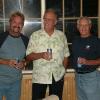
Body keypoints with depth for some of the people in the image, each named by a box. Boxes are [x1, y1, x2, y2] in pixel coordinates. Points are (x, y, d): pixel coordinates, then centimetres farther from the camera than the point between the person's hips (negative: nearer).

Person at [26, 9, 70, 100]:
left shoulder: (61, 35, 4)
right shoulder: (35, 35, -3)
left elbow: (65, 55, 10)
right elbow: (28, 56, -6)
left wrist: (63, 70, 7)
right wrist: (41, 55, -22)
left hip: (58, 77, 2)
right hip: (39, 77, -2)